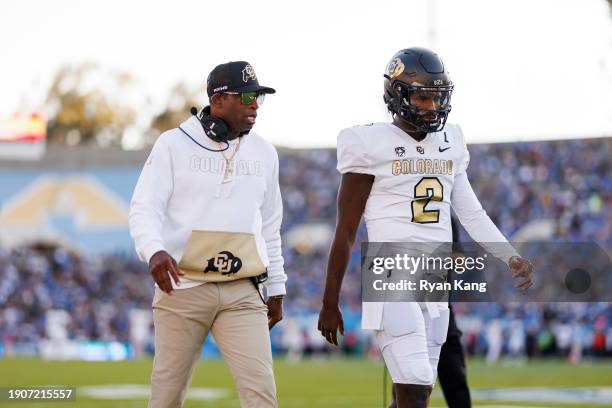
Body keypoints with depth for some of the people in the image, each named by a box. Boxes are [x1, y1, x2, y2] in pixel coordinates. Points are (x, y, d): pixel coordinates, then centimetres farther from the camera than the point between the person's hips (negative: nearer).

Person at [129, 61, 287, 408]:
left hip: (243, 294, 3)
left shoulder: (264, 153, 13)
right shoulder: (174, 145, -1)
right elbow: (145, 209, -7)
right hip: (182, 287, -3)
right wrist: (155, 251, -27)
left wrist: (276, 288, 20)